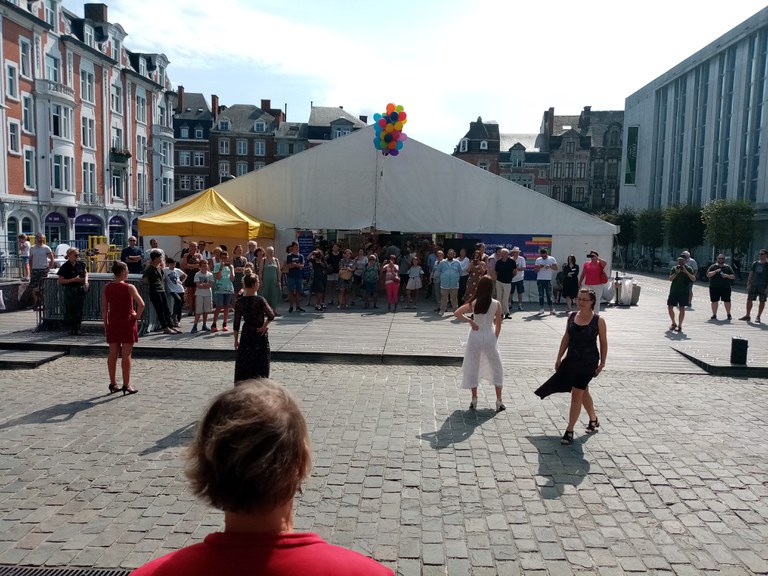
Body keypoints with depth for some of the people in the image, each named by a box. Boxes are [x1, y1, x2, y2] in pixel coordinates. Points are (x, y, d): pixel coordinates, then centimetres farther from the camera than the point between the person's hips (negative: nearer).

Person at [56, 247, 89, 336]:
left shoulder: (80, 264, 5)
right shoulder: (65, 267, -9)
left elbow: (86, 272, 23)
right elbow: (61, 281, -9)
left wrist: (86, 280, 5)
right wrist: (74, 279, -17)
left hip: (81, 290, 4)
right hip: (70, 291, -4)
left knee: (79, 309, 7)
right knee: (70, 309, 1)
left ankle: (77, 329, 15)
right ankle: (71, 329, 14)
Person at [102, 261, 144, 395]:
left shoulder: (107, 287, 3)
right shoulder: (129, 287, -11)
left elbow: (104, 309, 4)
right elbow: (141, 304, -20)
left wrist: (105, 324, 12)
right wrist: (137, 316, -4)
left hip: (113, 322, 5)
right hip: (127, 323, -5)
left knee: (113, 354, 11)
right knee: (126, 355, 0)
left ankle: (113, 384, 18)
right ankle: (126, 385, 5)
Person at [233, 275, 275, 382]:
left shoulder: (239, 302, -3)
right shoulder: (259, 300, -15)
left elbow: (236, 323, 1)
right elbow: (271, 315, -27)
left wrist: (236, 340, 9)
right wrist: (264, 326, -12)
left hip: (246, 334, 3)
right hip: (260, 335, -3)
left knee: (244, 363, 12)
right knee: (260, 364, 8)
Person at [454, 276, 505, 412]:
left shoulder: (473, 303, -7)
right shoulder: (496, 304, -7)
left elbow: (457, 313, -12)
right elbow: (498, 325, -3)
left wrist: (470, 321, -3)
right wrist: (495, 338, 9)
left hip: (475, 337, 0)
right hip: (489, 337, 0)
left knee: (473, 367, 14)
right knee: (496, 368, 14)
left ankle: (474, 400, 17)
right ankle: (499, 401, 16)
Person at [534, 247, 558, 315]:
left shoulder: (552, 259, 3)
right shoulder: (538, 260, 6)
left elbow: (556, 268, -1)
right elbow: (535, 270, 5)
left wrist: (550, 266, -18)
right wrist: (539, 267, -15)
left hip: (548, 279, -1)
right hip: (540, 280, 1)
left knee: (549, 294, -1)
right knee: (541, 295, 3)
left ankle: (551, 309, 1)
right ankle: (541, 308, 8)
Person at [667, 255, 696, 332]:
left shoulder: (688, 269, 1)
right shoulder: (674, 269, 6)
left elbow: (693, 279, -10)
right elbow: (670, 279, -4)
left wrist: (686, 272, -21)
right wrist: (676, 273, -20)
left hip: (684, 292, -2)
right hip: (673, 291, 2)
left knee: (682, 308, -3)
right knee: (670, 307, 2)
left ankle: (679, 326, 6)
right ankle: (674, 323, 22)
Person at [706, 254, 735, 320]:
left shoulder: (728, 267, 11)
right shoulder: (713, 267, 7)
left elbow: (733, 276, 9)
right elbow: (708, 275, -5)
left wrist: (727, 276, -11)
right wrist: (715, 271, -17)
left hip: (725, 288, 1)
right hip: (714, 288, -1)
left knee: (727, 301, 1)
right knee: (714, 301, 0)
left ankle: (728, 314, 15)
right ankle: (714, 315, 10)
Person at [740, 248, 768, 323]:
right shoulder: (755, 263, 7)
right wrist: (748, 284, 3)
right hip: (753, 285, 4)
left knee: (762, 301, 5)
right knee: (749, 300, 3)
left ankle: (758, 317, 14)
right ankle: (747, 315, 13)